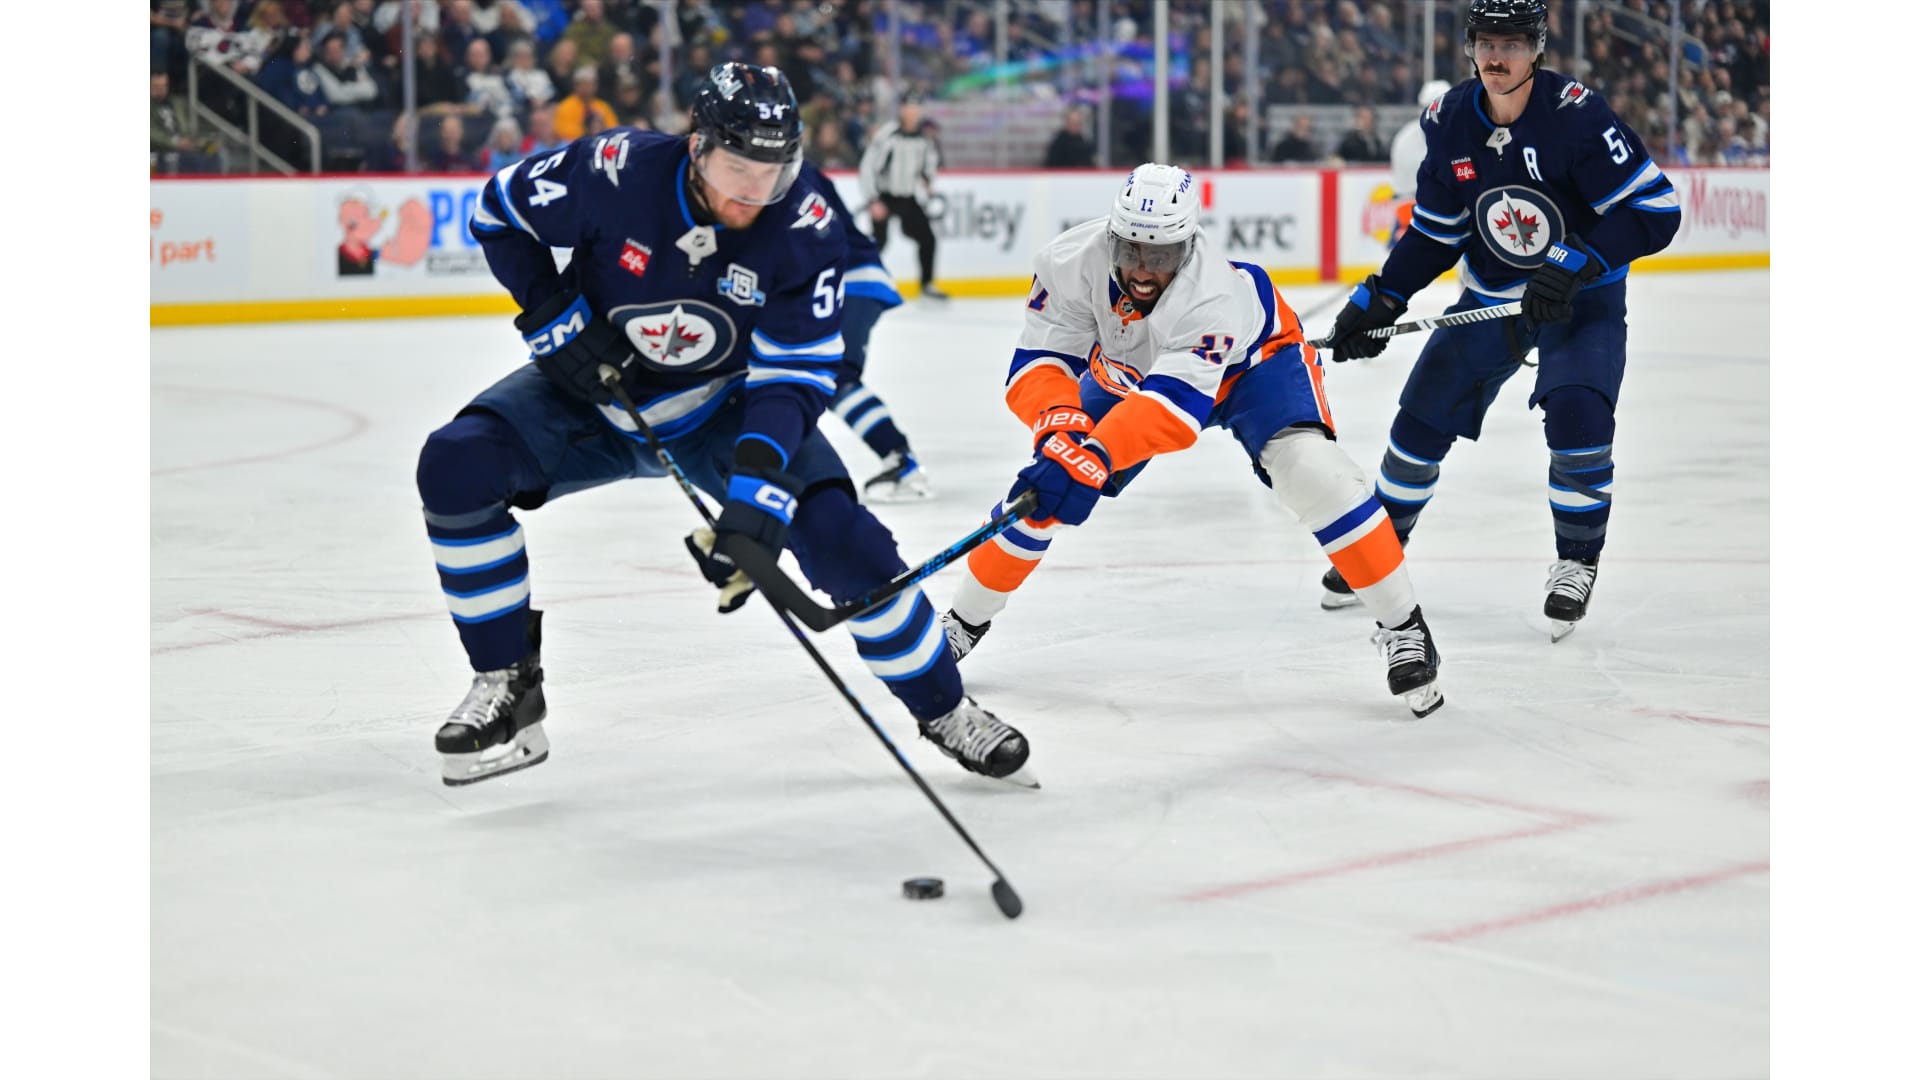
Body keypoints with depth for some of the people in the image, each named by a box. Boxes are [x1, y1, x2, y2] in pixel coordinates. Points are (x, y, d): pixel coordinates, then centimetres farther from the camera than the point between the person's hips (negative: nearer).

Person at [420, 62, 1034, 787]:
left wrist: (759, 474, -38)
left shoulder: (806, 231, -22)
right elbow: (498, 211, -7)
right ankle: (507, 684, -8)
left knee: (837, 531, -19)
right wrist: (555, 317, -16)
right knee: (455, 466, -23)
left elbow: (794, 373, -22)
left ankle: (942, 708, 4)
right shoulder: (617, 173, -25)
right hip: (593, 393, 1)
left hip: (720, 405, 0)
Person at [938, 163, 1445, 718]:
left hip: (1251, 362, -4)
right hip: (1126, 371, 4)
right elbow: (1039, 361, -31)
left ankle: (1402, 626, -13)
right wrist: (1059, 422, -53)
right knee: (1048, 489, -3)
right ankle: (965, 620, 19)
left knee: (1313, 473, -26)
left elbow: (1175, 405, -54)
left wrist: (1095, 455, -68)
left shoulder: (1214, 294, -45)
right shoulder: (1073, 263, -33)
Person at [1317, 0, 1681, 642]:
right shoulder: (1449, 123, -7)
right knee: (1422, 421, 4)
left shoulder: (1574, 115, -24)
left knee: (1576, 415, -26)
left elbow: (1656, 211, -24)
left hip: (1582, 299, -5)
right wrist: (1377, 302, -3)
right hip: (1491, 298, 5)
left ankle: (1576, 564, -3)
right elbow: (1433, 234, 5)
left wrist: (1577, 265, -33)